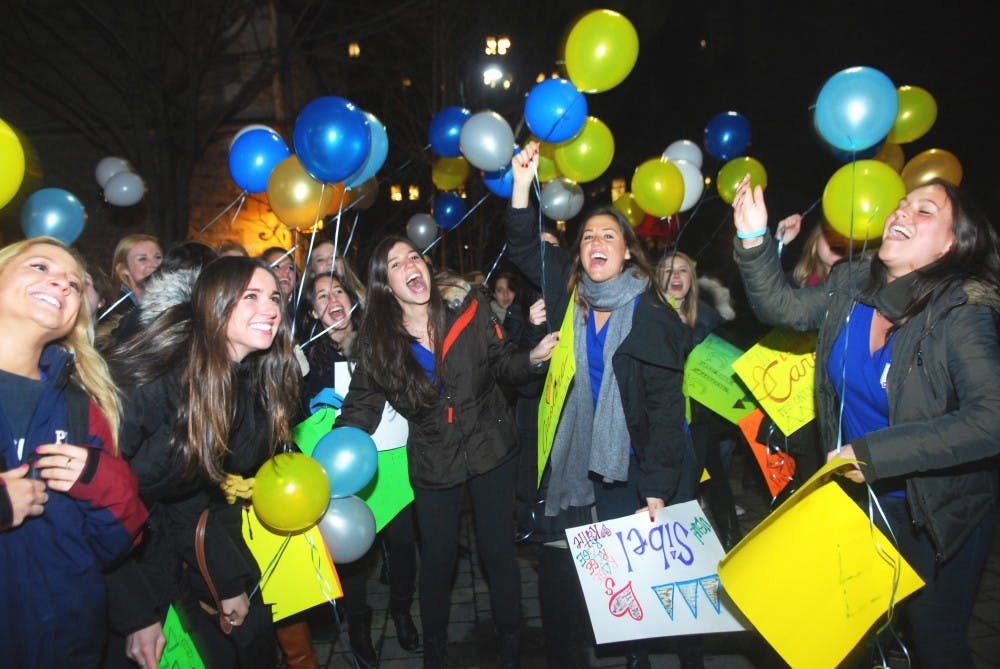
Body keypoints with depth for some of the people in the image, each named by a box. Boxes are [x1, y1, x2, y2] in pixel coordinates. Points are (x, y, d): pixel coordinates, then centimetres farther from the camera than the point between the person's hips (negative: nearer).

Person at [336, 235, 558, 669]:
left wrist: (532, 358, -22)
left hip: (491, 450, 0)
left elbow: (501, 363, -1)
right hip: (433, 463, 1)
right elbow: (361, 407, -9)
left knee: (498, 551, 7)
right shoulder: (377, 340, -9)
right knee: (438, 559, 11)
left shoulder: (468, 309, -12)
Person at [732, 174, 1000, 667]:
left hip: (937, 514, -5)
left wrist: (873, 452, -33)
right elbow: (782, 307, 3)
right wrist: (754, 240, -12)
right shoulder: (851, 284, -8)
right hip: (859, 495, 5)